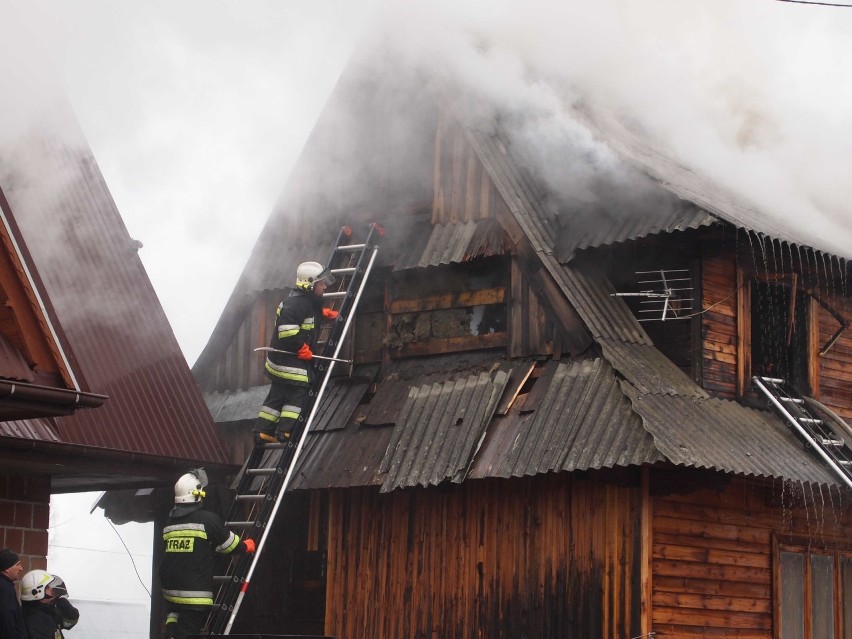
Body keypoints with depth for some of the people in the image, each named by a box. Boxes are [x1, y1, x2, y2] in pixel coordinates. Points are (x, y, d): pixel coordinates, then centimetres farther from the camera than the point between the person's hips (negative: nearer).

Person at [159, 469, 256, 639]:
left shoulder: (170, 522, 10)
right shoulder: (207, 519, -9)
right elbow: (231, 545, -1)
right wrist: (247, 545, 21)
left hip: (169, 587, 7)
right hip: (194, 591, -7)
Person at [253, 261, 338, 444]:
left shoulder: (307, 301, 13)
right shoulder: (296, 303, -19)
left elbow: (313, 314, 37)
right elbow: (287, 329, -29)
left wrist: (324, 313, 19)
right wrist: (302, 348, -23)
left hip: (281, 359, 10)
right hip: (290, 361, -10)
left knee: (277, 395, 12)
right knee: (298, 395, -6)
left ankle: (262, 431, 15)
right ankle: (285, 430, -6)